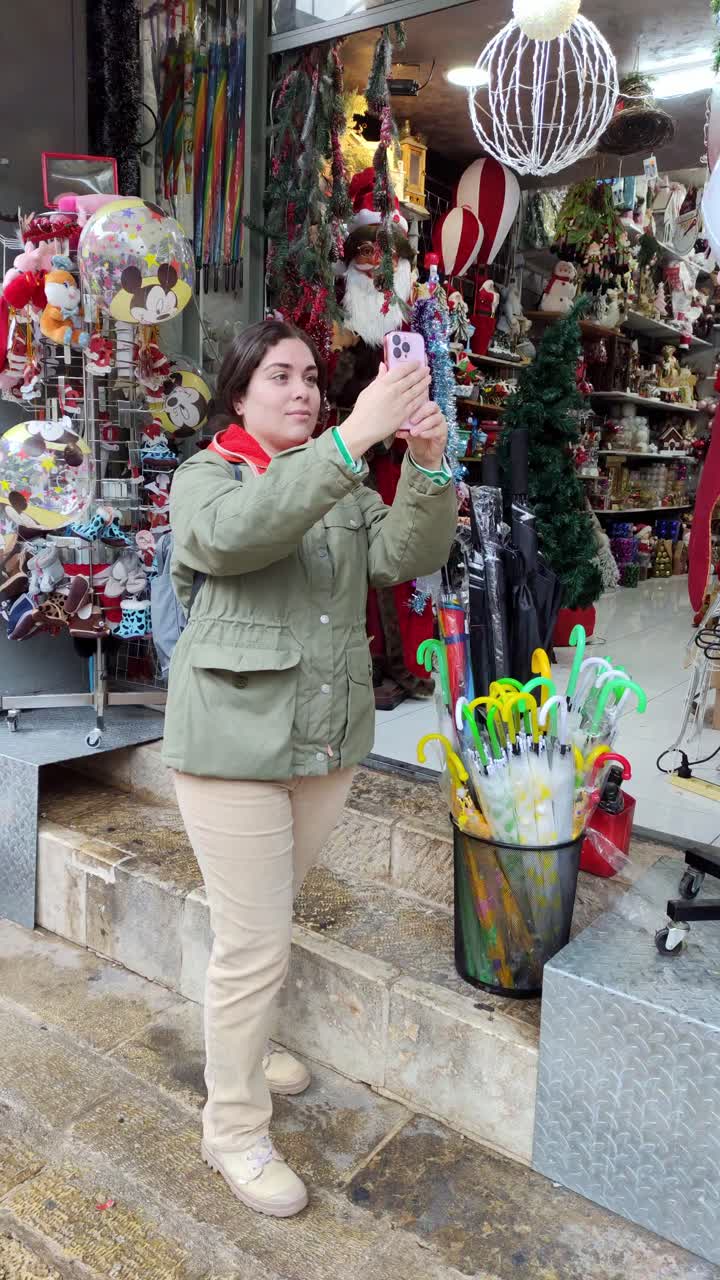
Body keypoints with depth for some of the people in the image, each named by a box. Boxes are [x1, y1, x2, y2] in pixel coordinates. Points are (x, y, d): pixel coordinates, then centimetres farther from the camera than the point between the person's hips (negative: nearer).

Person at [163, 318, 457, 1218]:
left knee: (268, 915, 22)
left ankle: (238, 1044, 46)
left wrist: (427, 468, -22)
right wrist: (354, 437, -37)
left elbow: (407, 555, -5)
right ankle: (234, 1129, 20)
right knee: (254, 944, -1)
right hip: (235, 742, -5)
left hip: (328, 741, 6)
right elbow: (237, 532, -30)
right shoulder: (204, 477, -5)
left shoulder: (341, 485, 11)